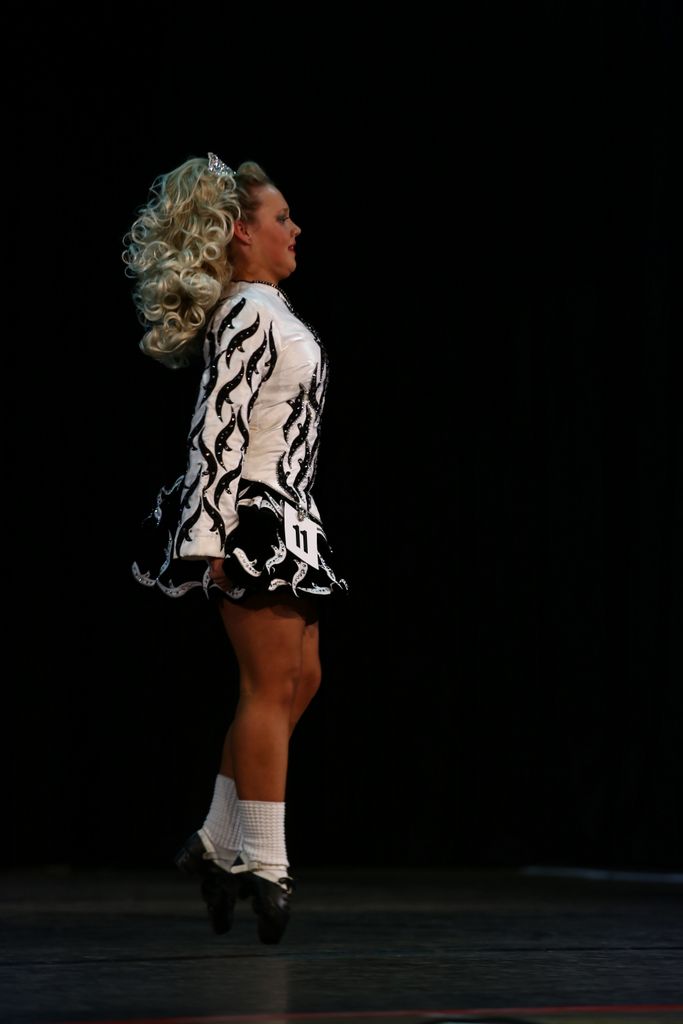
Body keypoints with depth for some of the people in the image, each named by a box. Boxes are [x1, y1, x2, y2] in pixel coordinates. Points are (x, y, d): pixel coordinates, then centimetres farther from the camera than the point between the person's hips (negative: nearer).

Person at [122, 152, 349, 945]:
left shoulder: (266, 313, 18)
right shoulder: (248, 315, -13)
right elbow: (217, 427, -19)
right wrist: (207, 538, -23)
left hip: (283, 521, 10)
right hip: (252, 520, -10)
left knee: (298, 680, 11)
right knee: (271, 684, -8)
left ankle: (218, 845, 16)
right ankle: (264, 865, -4)